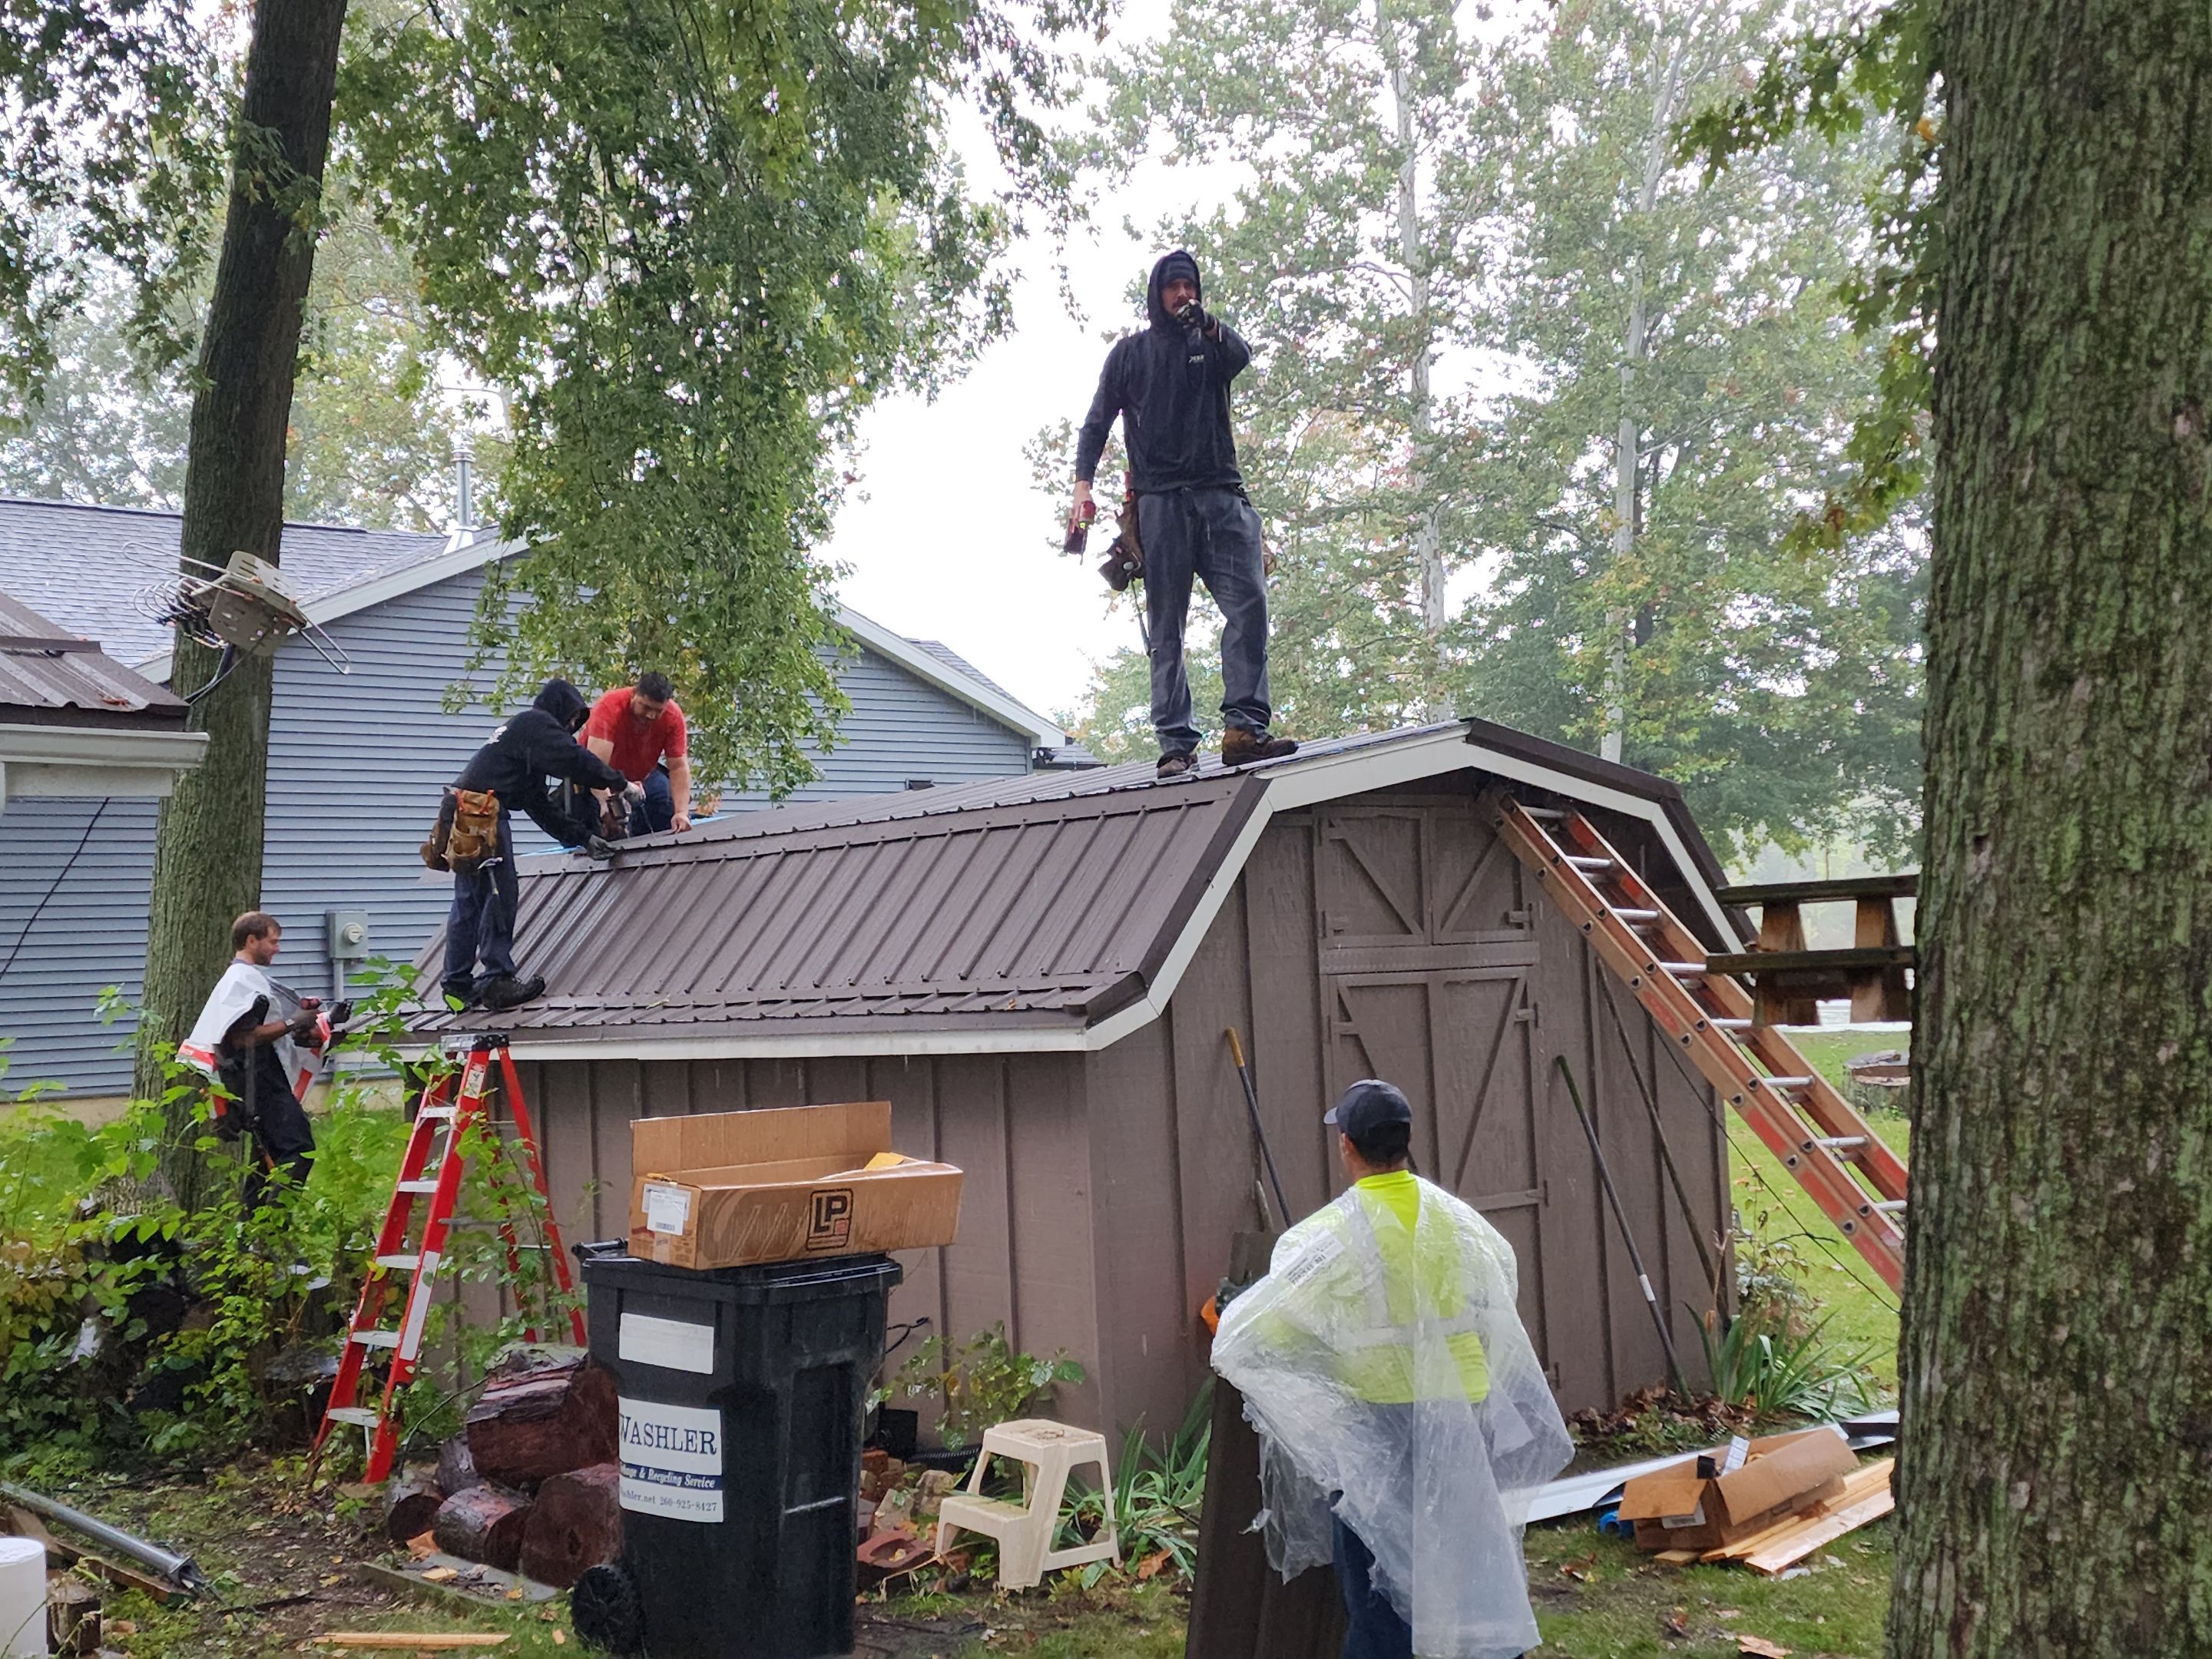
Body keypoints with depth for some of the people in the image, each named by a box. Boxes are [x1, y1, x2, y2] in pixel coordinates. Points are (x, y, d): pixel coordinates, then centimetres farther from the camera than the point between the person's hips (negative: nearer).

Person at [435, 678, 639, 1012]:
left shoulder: (523, 732, 30)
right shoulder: (536, 724, 1)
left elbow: (542, 806, 28)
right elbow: (575, 760, -14)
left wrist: (584, 837, 24)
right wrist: (623, 784, -5)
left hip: (463, 815, 10)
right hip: (480, 812, -10)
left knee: (469, 902, 12)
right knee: (500, 896, -8)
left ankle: (458, 985, 15)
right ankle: (497, 981, -8)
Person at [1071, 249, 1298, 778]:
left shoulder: (1210, 343, 20)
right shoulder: (1130, 352, 18)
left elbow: (1240, 358, -4)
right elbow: (1098, 421, 13)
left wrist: (1208, 322, -19)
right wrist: (1083, 486, 0)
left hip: (1221, 495, 1)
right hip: (1160, 500, -1)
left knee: (1249, 602, -15)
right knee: (1166, 625, -5)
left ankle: (1244, 726, -19)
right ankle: (1176, 744, -7)